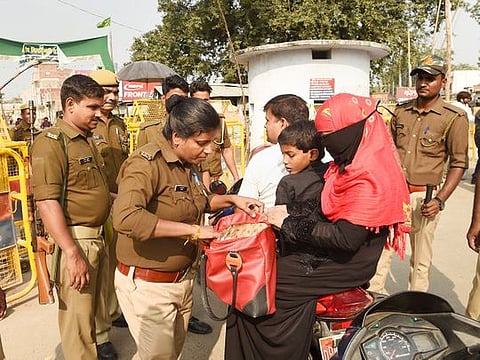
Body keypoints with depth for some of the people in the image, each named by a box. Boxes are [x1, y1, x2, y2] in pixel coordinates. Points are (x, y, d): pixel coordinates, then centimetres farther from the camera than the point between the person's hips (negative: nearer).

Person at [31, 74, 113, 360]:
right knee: (77, 318, 4)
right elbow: (46, 202, -23)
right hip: (74, 240, -9)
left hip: (98, 238, 9)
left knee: (97, 305, 24)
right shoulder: (51, 142, -15)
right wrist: (72, 254, -24)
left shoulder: (88, 140, 13)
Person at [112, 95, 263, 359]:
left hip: (181, 279, 8)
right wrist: (193, 230, -33)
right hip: (147, 285, -8)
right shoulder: (147, 162, -22)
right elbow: (125, 218, -39)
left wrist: (232, 199, 3)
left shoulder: (188, 164, 4)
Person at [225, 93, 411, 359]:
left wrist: (290, 225, -21)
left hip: (344, 264, -9)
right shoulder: (349, 165, 6)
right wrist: (288, 210, -3)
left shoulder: (371, 178, -24)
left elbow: (346, 238, -29)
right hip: (329, 249, 9)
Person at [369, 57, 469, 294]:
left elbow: (458, 164, -5)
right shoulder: (401, 112, 9)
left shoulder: (454, 118, -5)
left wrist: (440, 200, -15)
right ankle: (374, 293, 20)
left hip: (424, 196, -3)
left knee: (421, 259, 7)